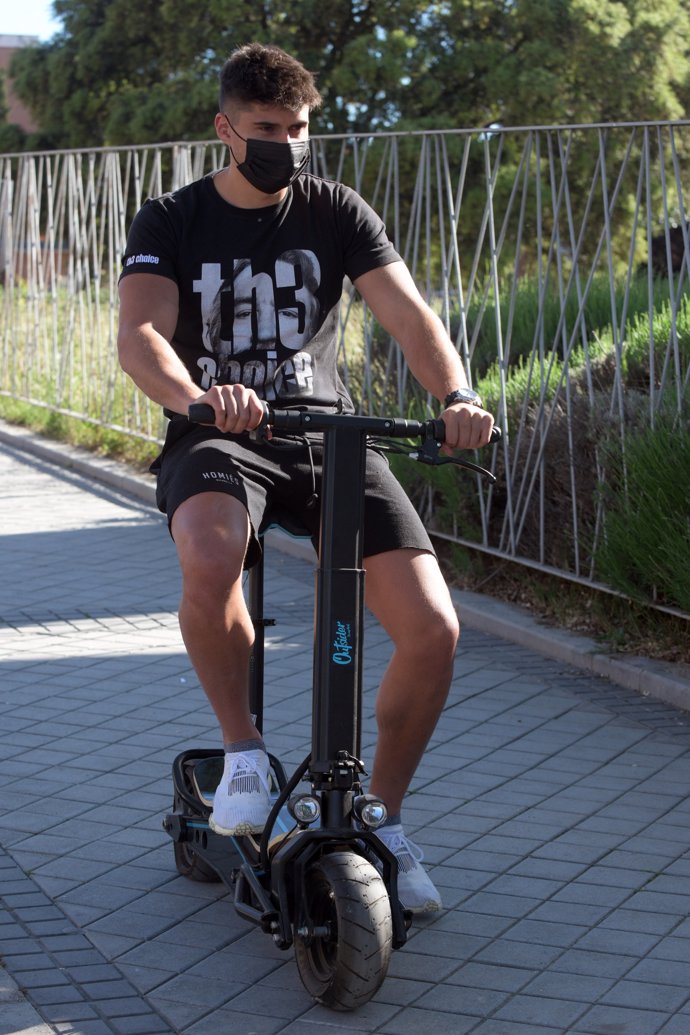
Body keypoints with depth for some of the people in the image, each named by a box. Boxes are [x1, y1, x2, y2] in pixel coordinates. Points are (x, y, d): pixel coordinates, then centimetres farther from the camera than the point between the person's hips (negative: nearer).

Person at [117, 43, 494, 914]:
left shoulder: (335, 212, 5)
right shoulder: (171, 222, 0)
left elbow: (407, 313, -8)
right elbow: (139, 335, -17)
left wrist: (456, 395, -29)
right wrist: (198, 396, -41)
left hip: (329, 431, 2)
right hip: (217, 439, -2)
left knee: (432, 627, -16)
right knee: (211, 557, -40)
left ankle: (382, 818, 8)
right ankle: (243, 749, -13)